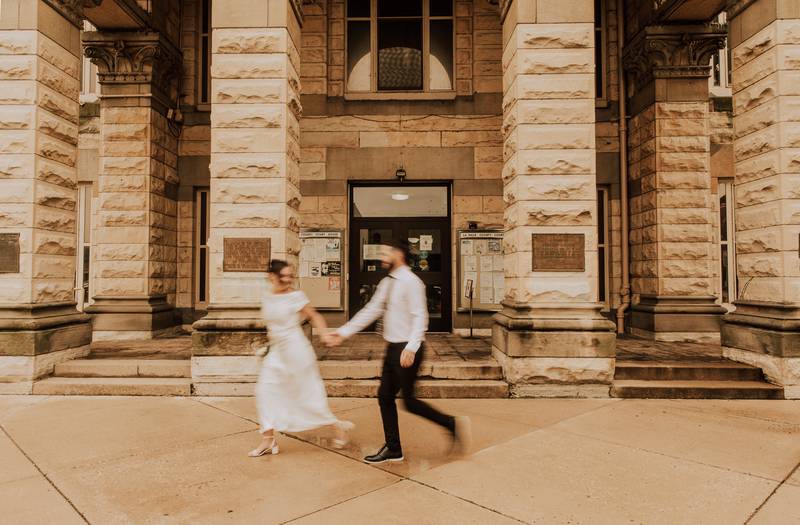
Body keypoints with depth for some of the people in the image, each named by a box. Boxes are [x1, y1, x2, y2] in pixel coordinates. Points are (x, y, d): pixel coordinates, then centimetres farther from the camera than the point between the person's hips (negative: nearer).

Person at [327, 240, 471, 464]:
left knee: (409, 401, -3)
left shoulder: (411, 282, -16)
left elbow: (420, 317, -21)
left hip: (408, 350, -9)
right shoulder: (386, 283, 10)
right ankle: (393, 449, 25)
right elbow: (370, 311, 13)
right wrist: (344, 332, 11)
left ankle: (453, 424, 13)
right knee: (385, 396, 12)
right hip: (393, 348, 9)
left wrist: (411, 347, -32)